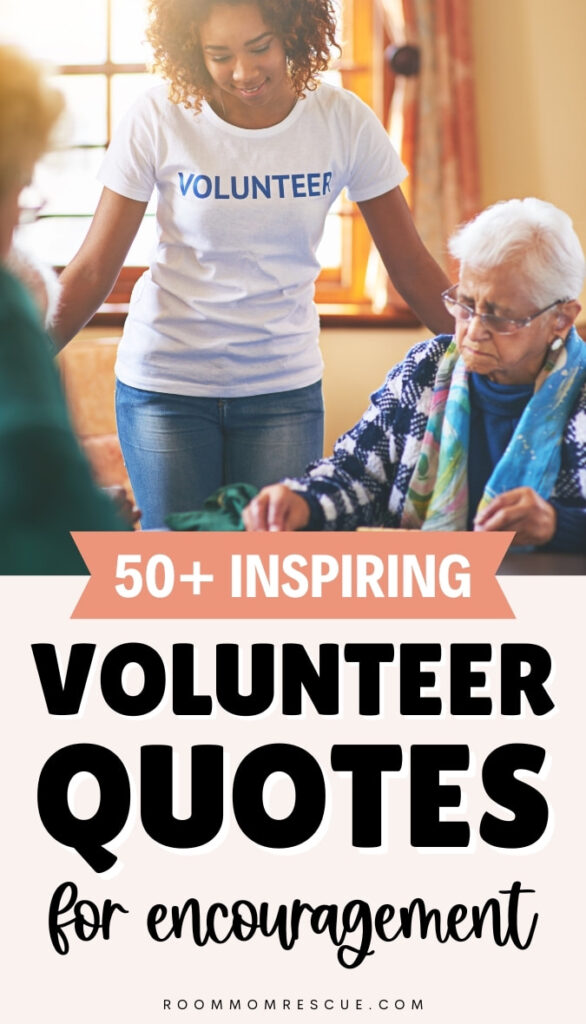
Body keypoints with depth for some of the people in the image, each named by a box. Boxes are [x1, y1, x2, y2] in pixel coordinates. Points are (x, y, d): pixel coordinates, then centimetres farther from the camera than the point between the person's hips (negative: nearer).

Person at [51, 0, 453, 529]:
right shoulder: (159, 119, -10)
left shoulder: (343, 120, -7)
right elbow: (94, 268, -7)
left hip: (285, 388, 1)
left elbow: (410, 264, 0)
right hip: (165, 382, -1)